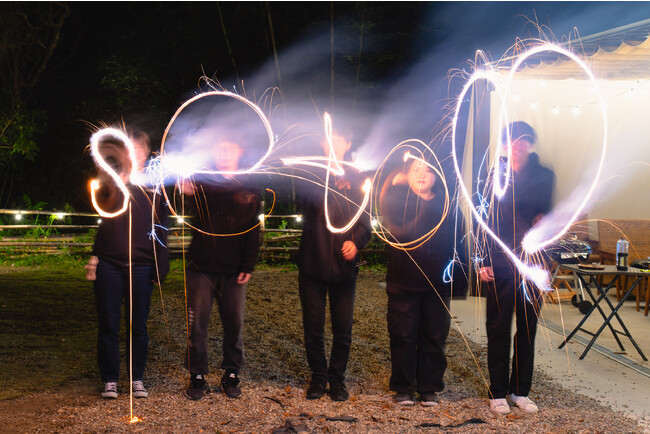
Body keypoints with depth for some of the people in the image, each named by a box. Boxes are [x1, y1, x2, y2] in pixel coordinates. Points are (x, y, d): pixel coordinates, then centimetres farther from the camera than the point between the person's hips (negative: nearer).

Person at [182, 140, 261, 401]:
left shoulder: (249, 189, 7)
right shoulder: (203, 182, 5)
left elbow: (254, 230, 5)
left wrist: (248, 266, -2)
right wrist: (187, 188, -39)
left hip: (233, 271, 1)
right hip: (201, 268, -1)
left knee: (234, 323, 5)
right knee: (197, 324, 1)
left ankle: (231, 375, 19)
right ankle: (197, 377, 13)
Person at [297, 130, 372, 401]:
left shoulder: (355, 178, 7)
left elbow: (365, 219, 7)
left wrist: (356, 241, -12)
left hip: (344, 265, 1)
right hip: (312, 264, -1)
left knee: (343, 328, 6)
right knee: (313, 327, 6)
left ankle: (337, 379, 22)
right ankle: (318, 377, 22)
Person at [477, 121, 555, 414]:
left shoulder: (544, 176, 7)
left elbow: (545, 211, 16)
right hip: (500, 264, -2)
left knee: (528, 328, 7)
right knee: (498, 328, 3)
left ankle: (520, 390, 18)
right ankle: (498, 392, 12)